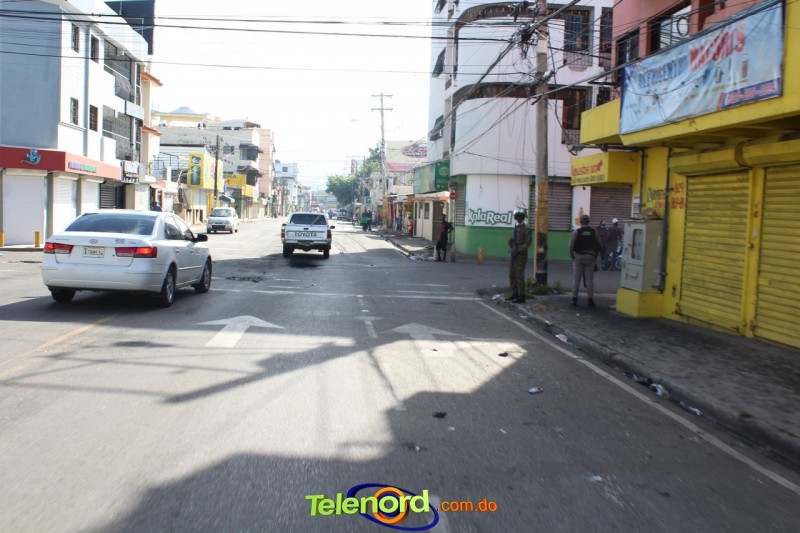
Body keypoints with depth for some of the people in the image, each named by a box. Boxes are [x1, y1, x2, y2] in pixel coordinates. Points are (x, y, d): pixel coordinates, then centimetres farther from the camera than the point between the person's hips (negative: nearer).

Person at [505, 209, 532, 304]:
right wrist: (511, 243, -3)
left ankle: (521, 297, -2)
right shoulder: (515, 229, 15)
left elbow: (527, 243, -14)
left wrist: (518, 250, -20)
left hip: (521, 256, -8)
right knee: (511, 275, 11)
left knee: (519, 276, -6)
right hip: (513, 255, 8)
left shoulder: (526, 229, -7)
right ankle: (514, 294, 22)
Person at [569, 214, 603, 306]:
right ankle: (591, 299, 5)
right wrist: (595, 255, 16)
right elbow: (599, 245, 5)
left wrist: (572, 256, 1)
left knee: (576, 279, 5)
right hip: (590, 257, 2)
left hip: (578, 257, -1)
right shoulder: (594, 232, 2)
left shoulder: (576, 232, -6)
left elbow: (571, 246, -11)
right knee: (589, 279, 5)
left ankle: (574, 299, 5)